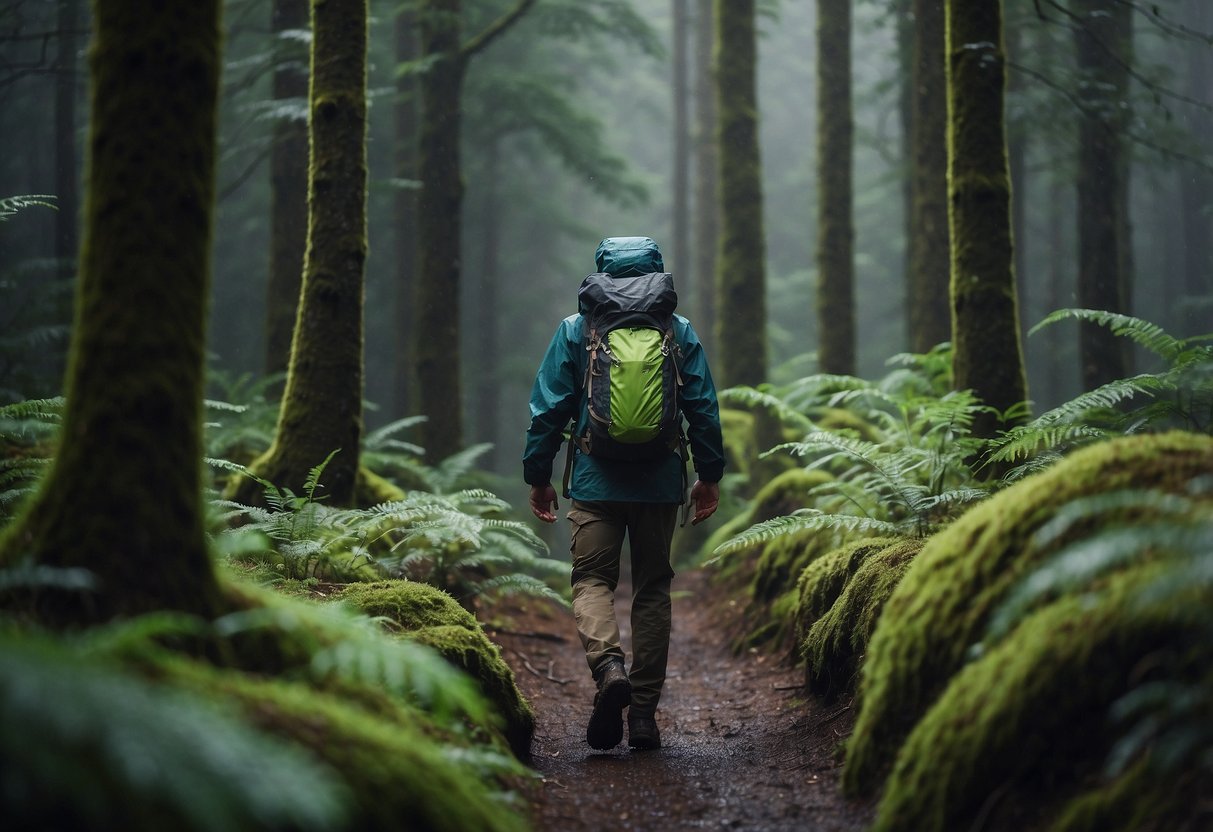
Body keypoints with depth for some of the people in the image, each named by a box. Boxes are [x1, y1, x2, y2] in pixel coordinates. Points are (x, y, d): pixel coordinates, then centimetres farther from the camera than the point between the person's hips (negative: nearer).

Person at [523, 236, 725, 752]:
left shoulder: (575, 330, 1)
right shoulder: (680, 331, 4)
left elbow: (549, 408, 1)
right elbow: (704, 409, 5)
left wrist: (538, 476, 8)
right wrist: (710, 476, 14)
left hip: (596, 480, -1)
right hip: (661, 482, 2)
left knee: (592, 580, 4)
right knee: (653, 588, 9)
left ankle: (608, 665, -26)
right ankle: (644, 713, 8)